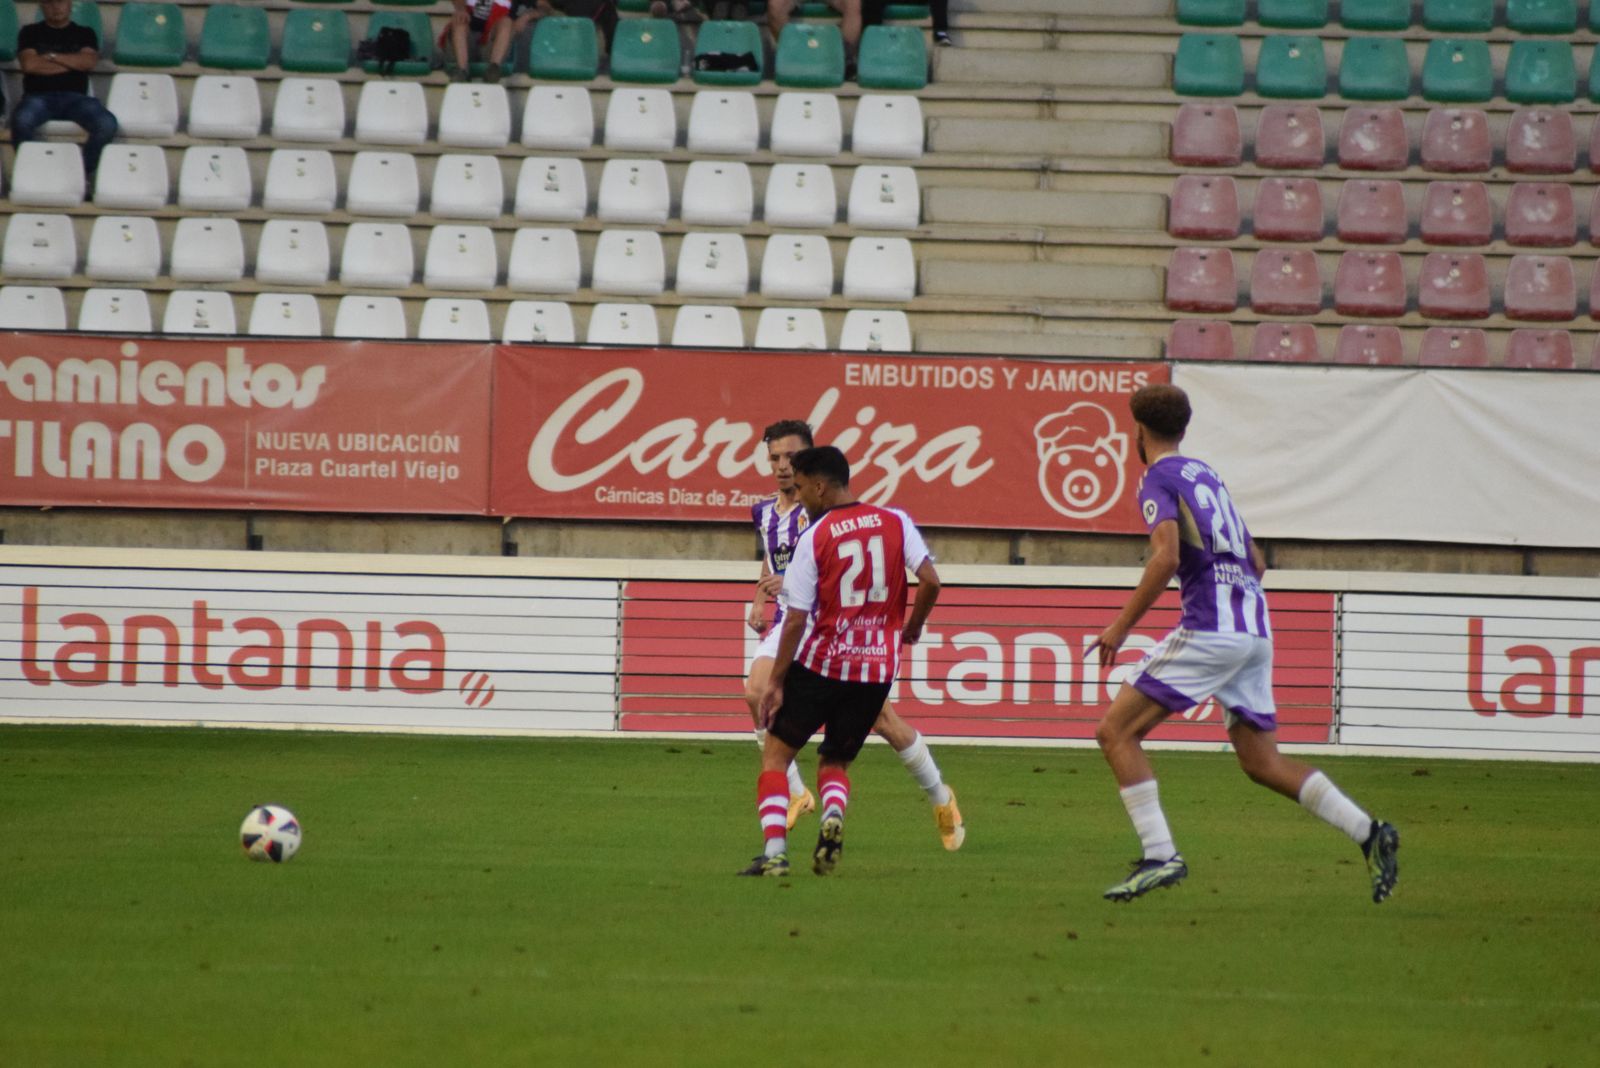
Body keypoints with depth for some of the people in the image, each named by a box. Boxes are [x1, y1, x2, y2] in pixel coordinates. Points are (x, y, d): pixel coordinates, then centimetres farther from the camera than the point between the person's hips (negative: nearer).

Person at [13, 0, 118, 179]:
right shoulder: (31, 32, 13)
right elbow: (29, 64, -4)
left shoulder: (84, 33, 17)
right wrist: (71, 63, -2)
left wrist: (51, 57, -3)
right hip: (39, 96, -1)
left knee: (107, 124, -29)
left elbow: (89, 62, -1)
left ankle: (84, 173, -16)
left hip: (75, 97, 1)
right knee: (22, 121, -37)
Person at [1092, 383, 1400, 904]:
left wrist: (1122, 624, -14)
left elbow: (1167, 556, -19)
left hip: (1209, 629, -8)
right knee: (1262, 762, 12)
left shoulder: (1159, 479, -2)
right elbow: (1255, 562, 26)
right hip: (1256, 631, 8)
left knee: (1116, 731, -3)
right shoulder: (1207, 476, 23)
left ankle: (1160, 856, -13)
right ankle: (1369, 832, 1)